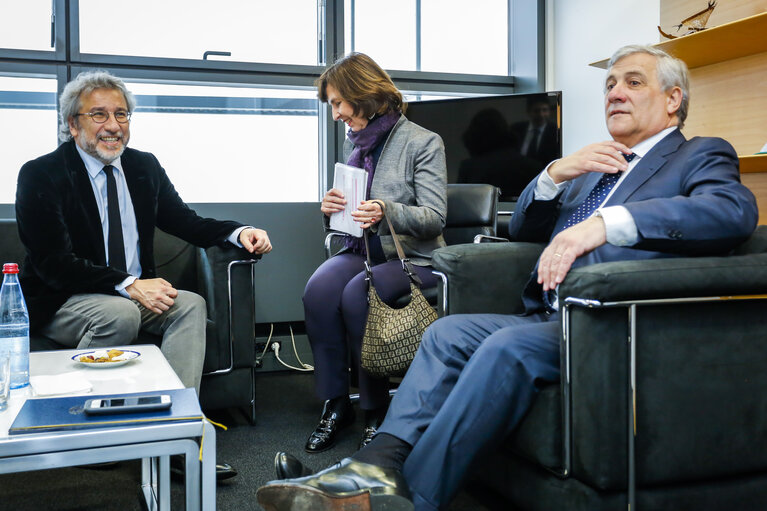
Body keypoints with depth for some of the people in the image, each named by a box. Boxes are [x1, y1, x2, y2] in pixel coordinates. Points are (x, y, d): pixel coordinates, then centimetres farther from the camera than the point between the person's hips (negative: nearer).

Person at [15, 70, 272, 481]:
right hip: (60, 303, -5)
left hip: (136, 293, 6)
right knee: (119, 314, -34)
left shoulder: (145, 166, 7)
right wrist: (129, 286, -28)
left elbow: (183, 220, 13)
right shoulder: (40, 175, -10)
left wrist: (238, 232, -8)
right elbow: (54, 263, -17)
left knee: (191, 305, -20)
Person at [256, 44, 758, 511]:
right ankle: (379, 466, -28)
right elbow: (523, 229, 25)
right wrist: (555, 173, 4)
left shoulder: (702, 156, 9)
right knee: (448, 332, -15)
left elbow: (734, 210, -16)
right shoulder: (593, 165, 28)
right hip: (552, 319, 7)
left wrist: (605, 223, -27)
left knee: (509, 345, -31)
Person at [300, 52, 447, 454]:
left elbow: (435, 218, -12)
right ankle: (334, 405, -15)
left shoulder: (423, 142, -5)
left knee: (356, 294, -33)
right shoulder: (353, 143, 15)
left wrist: (387, 211, -30)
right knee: (318, 289, -26)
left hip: (412, 257, -5)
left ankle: (376, 408, -15)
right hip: (362, 251, 5)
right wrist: (330, 210, -6)